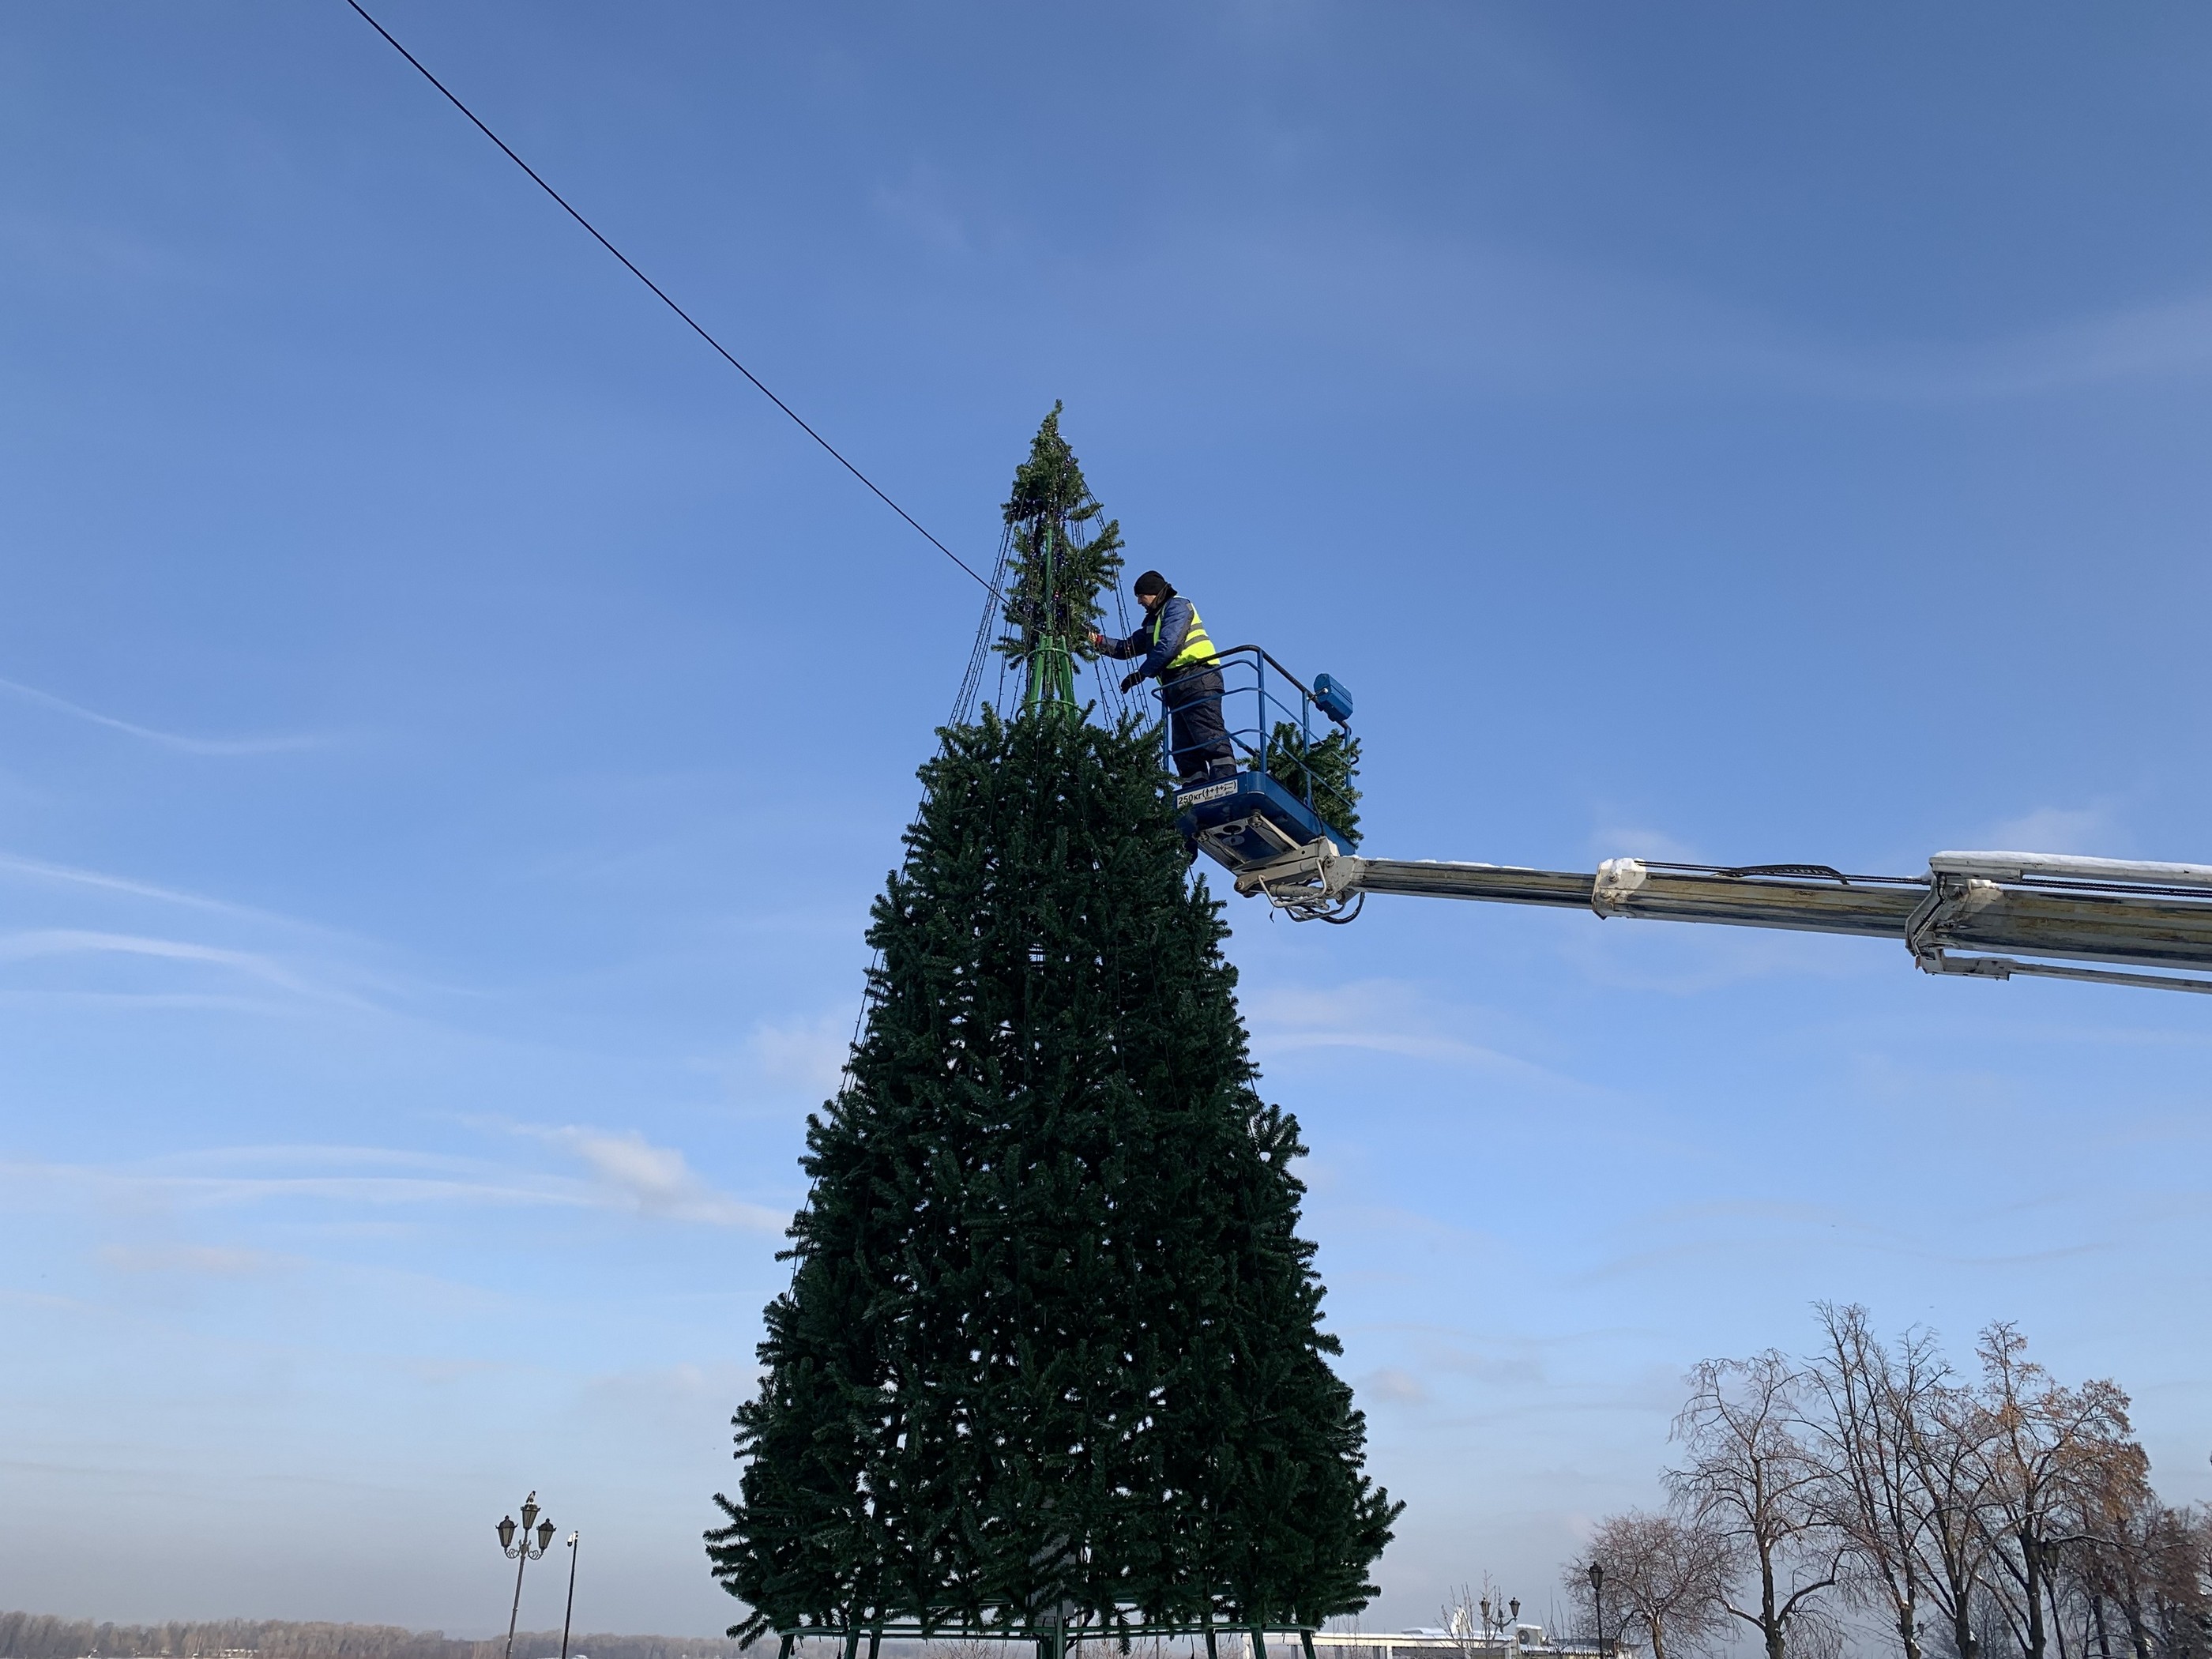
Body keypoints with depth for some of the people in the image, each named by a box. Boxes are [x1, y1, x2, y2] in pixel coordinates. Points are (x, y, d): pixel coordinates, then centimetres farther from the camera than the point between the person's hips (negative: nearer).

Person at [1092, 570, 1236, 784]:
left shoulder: (1177, 606, 2)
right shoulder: (1154, 620, 30)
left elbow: (1169, 645, -12)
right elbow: (1128, 647, 30)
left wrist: (1141, 673, -9)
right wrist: (1101, 642, 15)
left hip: (1196, 678, -10)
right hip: (1177, 686, 10)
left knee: (1209, 737, -21)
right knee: (1183, 749, 0)